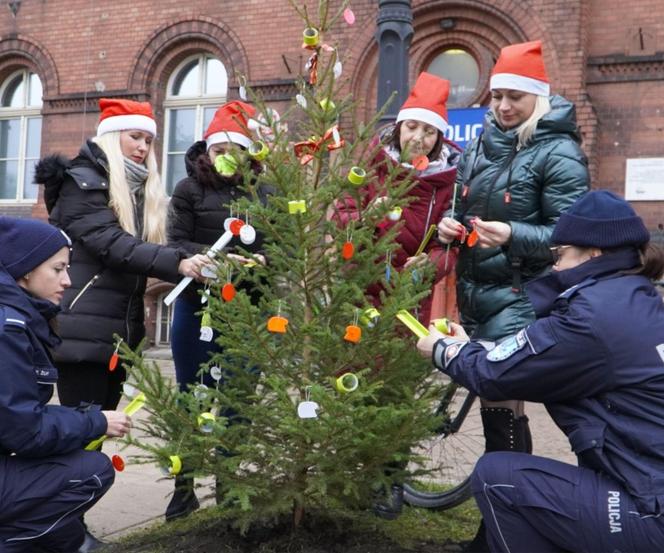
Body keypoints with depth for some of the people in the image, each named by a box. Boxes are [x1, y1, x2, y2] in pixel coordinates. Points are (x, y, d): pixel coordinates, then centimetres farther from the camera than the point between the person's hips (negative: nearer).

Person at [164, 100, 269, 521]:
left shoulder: (264, 195, 4)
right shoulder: (189, 190, 1)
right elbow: (176, 244, -6)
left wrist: (263, 261, -16)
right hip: (196, 307, -1)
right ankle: (184, 487, 19)